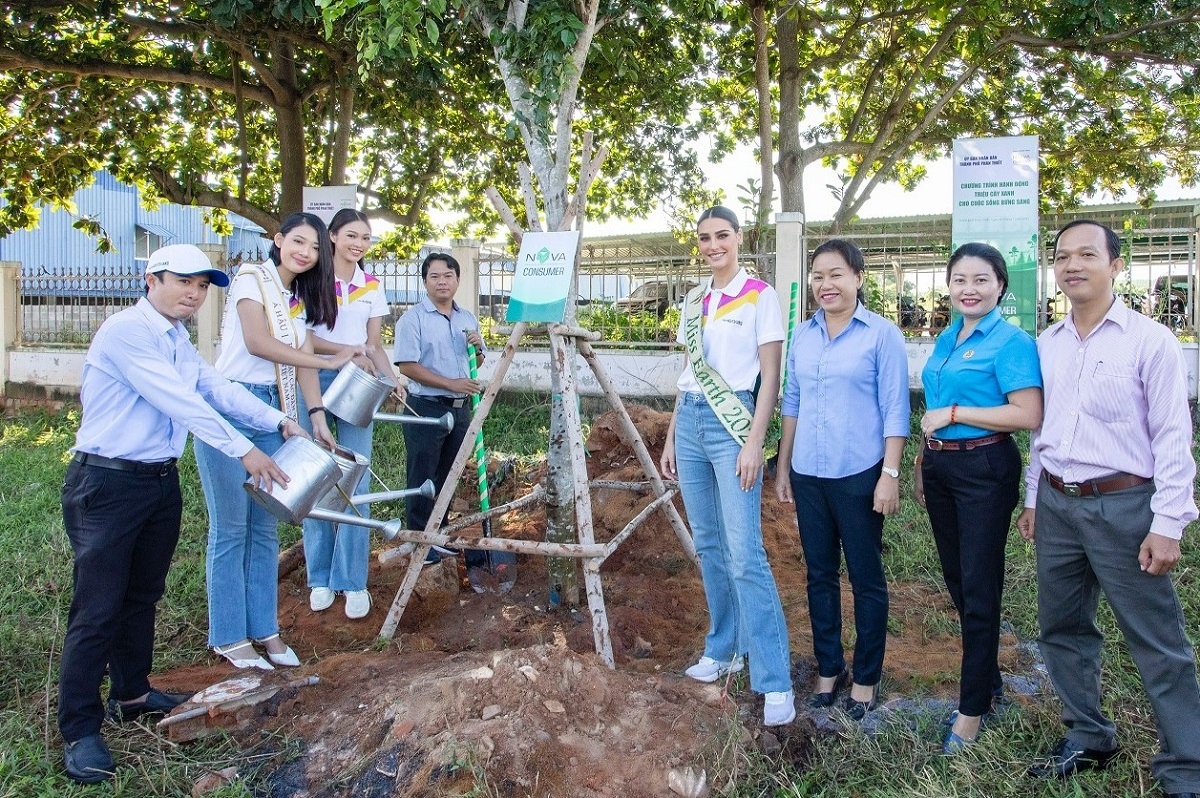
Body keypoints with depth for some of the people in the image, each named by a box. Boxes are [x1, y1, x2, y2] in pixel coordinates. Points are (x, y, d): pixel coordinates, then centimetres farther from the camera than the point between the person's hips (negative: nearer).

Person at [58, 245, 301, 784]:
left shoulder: (178, 342, 13)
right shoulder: (126, 331, -17)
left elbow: (218, 390, 10)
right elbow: (180, 402, -22)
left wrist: (279, 422, 0)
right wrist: (244, 451, -20)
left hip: (161, 481, 9)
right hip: (107, 483, -9)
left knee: (143, 596, 18)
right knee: (98, 608, -4)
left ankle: (132, 694, 33)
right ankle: (79, 730, 6)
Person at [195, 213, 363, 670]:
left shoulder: (299, 300, 18)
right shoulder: (252, 278, -4)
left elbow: (302, 358, 8)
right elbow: (256, 342, -16)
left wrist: (317, 417, -4)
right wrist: (329, 362, -14)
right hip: (229, 407, -7)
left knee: (265, 526, 9)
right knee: (231, 527, -1)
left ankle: (264, 628, 19)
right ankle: (229, 637, 9)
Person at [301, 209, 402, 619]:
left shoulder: (371, 286, 11)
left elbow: (375, 345, 11)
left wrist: (392, 378, -6)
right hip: (315, 382, -2)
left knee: (356, 483, -2)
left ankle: (353, 581, 5)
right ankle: (320, 578, 15)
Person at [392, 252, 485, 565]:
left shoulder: (468, 318, 12)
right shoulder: (413, 318, -8)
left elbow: (477, 364, 19)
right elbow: (407, 365, -15)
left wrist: (477, 347, -4)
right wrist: (450, 383, -20)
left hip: (460, 408, 6)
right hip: (426, 408, -6)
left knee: (447, 477, 14)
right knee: (423, 479, 0)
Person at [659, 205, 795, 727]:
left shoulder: (760, 296, -3)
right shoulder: (694, 301, 15)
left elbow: (770, 375, -7)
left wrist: (754, 442, -16)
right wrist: (671, 438, 16)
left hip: (732, 422, -6)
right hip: (690, 420, 7)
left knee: (744, 554, -12)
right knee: (708, 544, 11)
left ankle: (775, 681, -6)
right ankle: (723, 650, 24)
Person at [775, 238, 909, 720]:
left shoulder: (882, 334, -6)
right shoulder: (801, 336, 8)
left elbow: (894, 410, -7)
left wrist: (890, 474, -13)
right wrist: (783, 467, 12)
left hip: (859, 475, -5)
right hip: (808, 474, 5)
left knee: (865, 577, 7)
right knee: (820, 574, 13)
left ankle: (866, 678, 21)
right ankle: (828, 668, 28)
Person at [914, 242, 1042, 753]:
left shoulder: (1011, 342, -11)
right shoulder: (945, 341, 12)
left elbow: (1028, 415, -21)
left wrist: (953, 413, -18)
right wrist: (922, 466, 19)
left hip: (985, 471, -8)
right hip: (940, 469, 8)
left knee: (979, 590, 1)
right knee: (957, 581, 16)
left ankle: (973, 707, 13)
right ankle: (988, 678, 34)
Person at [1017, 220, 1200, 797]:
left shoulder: (1149, 340, -7)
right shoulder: (1046, 345, 9)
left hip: (1122, 505, -5)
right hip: (1057, 505, 6)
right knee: (1062, 630, 15)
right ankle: (1088, 738, 33)